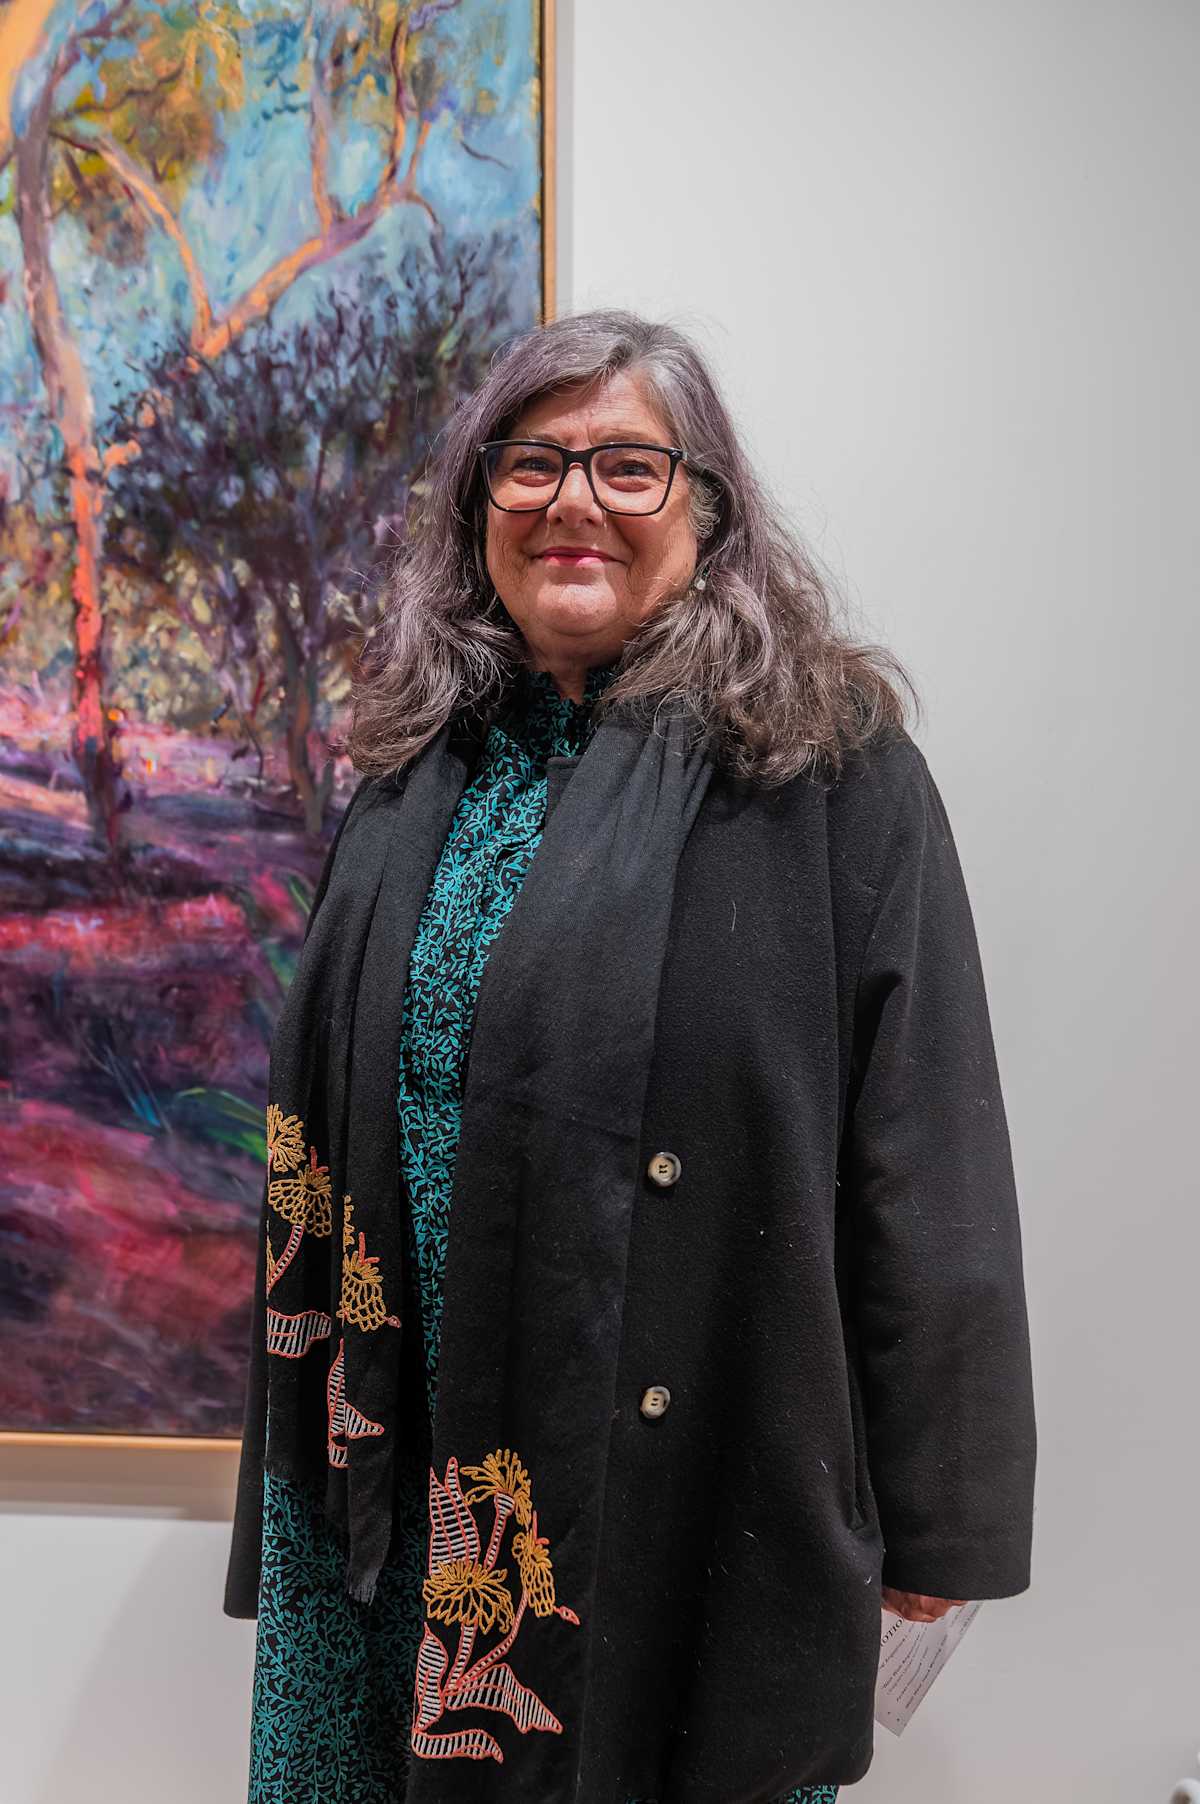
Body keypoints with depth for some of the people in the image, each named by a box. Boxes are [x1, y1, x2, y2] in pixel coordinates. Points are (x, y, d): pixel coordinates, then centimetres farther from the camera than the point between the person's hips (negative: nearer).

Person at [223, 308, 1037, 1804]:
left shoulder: (830, 766, -9)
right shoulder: (416, 769, 6)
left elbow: (928, 1153, -10)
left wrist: (935, 1512, -8)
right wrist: (319, 1431, 15)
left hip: (694, 1482, -4)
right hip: (408, 1465, 5)